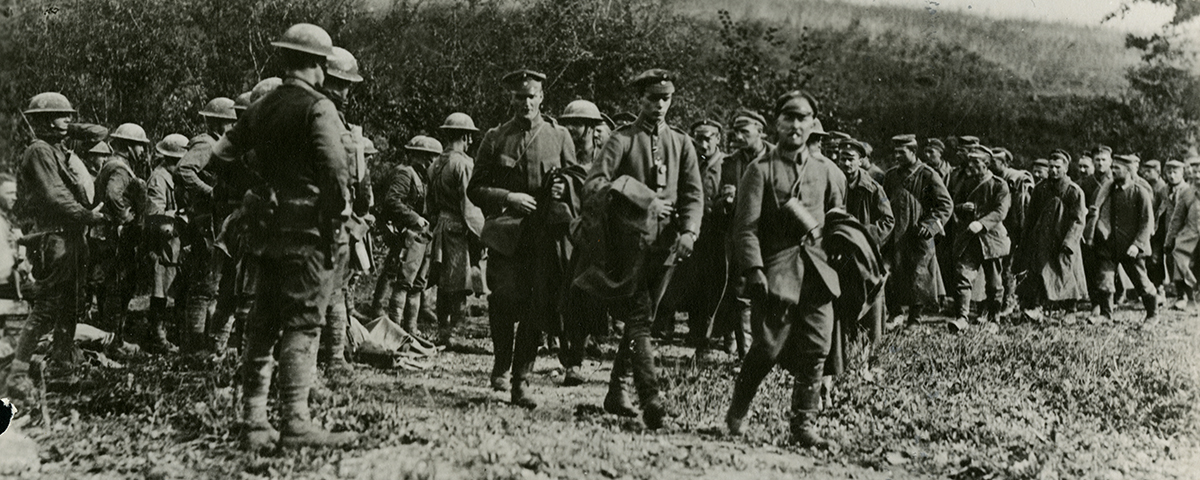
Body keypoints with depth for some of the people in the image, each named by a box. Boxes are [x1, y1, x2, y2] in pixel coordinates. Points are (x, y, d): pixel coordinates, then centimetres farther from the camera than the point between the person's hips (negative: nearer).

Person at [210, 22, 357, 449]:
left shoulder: (260, 108, 13)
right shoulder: (318, 108, -10)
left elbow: (220, 157, 18)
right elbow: (334, 171, -19)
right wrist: (335, 225, -12)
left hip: (269, 232, 7)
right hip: (308, 232, -7)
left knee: (263, 324, 11)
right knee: (302, 326, -5)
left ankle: (253, 423, 14)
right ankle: (296, 424, -8)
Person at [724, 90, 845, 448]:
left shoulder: (827, 171, 13)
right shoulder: (761, 170, 1)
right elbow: (746, 227, -6)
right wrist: (754, 270, -16)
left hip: (817, 270, 4)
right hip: (776, 270, -4)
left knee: (815, 349, -1)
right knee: (768, 347, -6)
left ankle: (804, 425, 7)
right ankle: (736, 414, 15)